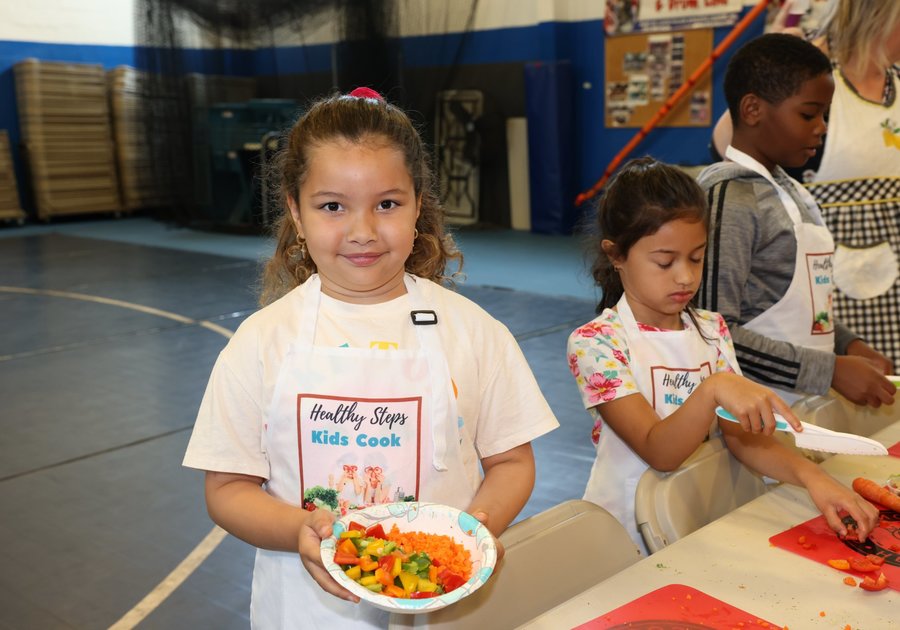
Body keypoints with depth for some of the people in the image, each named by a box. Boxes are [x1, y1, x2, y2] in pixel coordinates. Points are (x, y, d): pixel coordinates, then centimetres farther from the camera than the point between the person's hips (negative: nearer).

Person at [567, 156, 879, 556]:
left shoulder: (711, 330, 6)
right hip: (630, 540, -5)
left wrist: (810, 475, -15)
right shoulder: (594, 342, -12)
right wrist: (713, 389, -34)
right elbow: (658, 452, -19)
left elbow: (741, 436, 2)